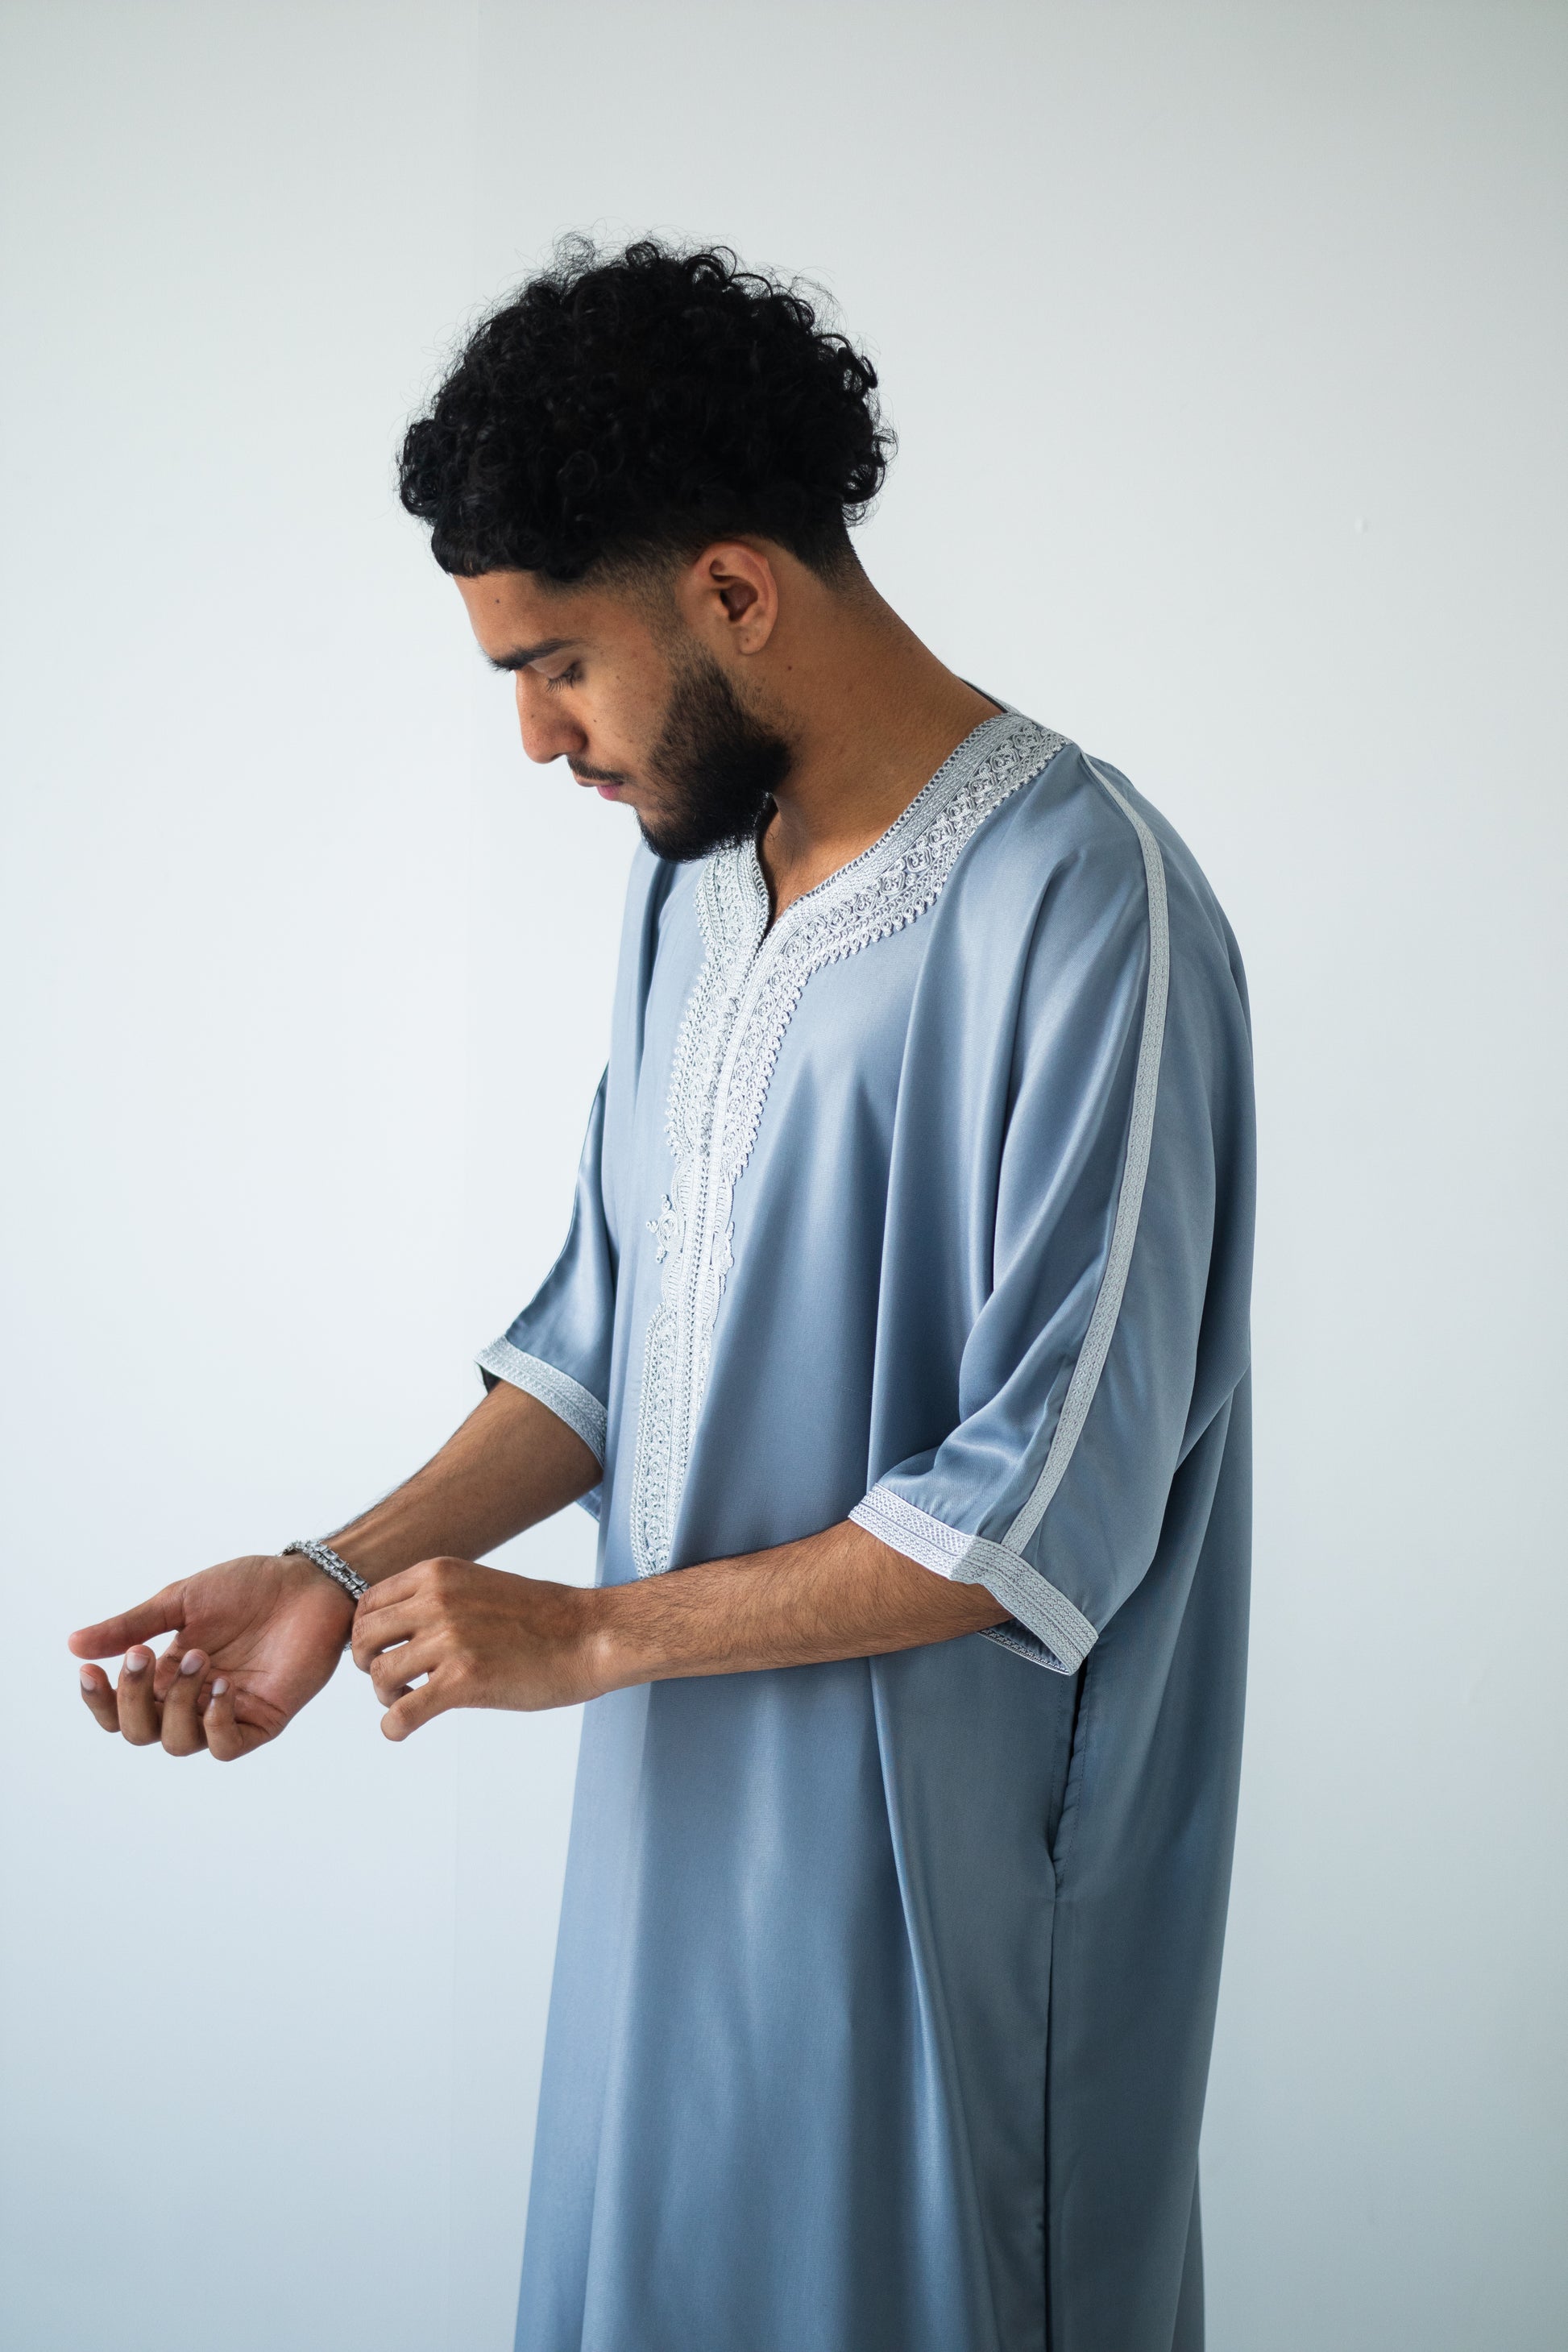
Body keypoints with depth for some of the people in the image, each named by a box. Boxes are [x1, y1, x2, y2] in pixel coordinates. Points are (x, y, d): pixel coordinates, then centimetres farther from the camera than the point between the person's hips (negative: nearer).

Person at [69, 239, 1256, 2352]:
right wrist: (350, 1573, 0)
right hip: (686, 1800, 8)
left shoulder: (1085, 910, -21)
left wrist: (586, 1635, -16)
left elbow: (1047, 1508, -23)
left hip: (945, 1877, -7)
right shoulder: (697, 870, 6)